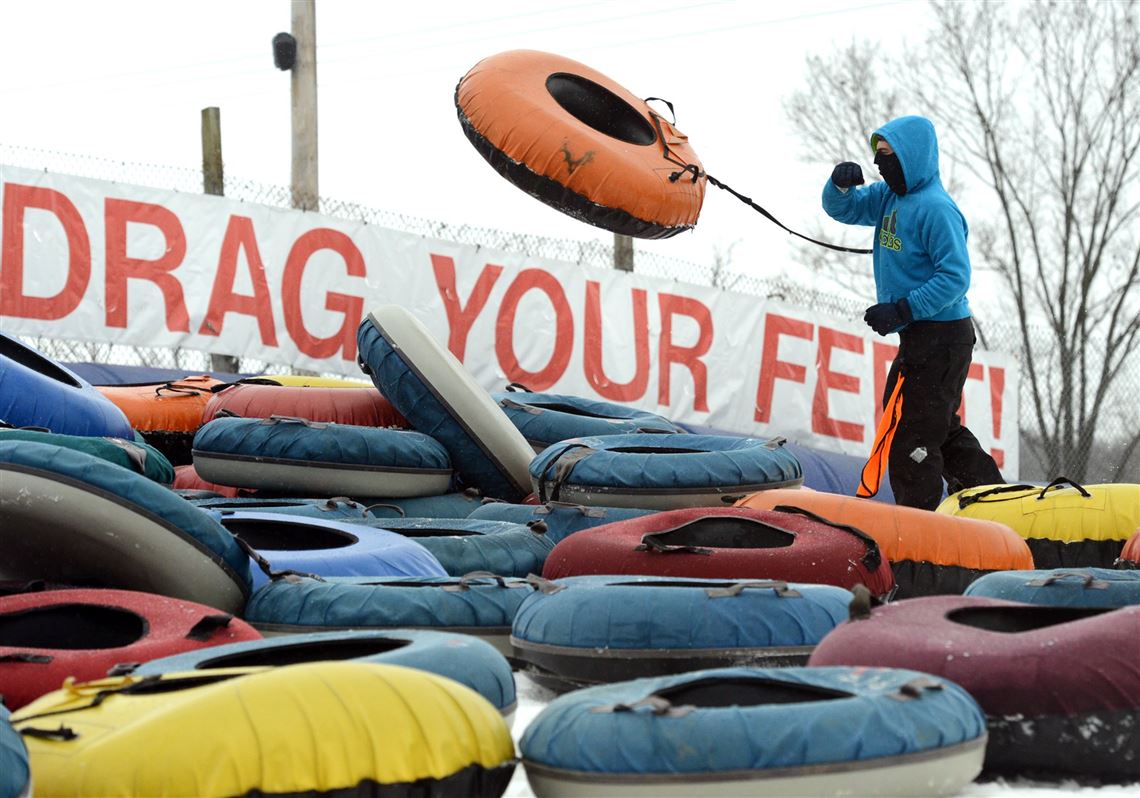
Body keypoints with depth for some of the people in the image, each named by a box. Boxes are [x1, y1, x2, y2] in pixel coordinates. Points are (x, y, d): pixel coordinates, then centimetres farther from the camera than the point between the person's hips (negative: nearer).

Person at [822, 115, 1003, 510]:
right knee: (939, 427, 18)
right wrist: (840, 185, -5)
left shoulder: (935, 208, -18)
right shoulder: (890, 196, 10)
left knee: (909, 433, -9)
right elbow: (843, 210, 18)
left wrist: (902, 310, -25)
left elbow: (955, 276, -22)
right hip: (920, 334, 10)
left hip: (941, 337, -10)